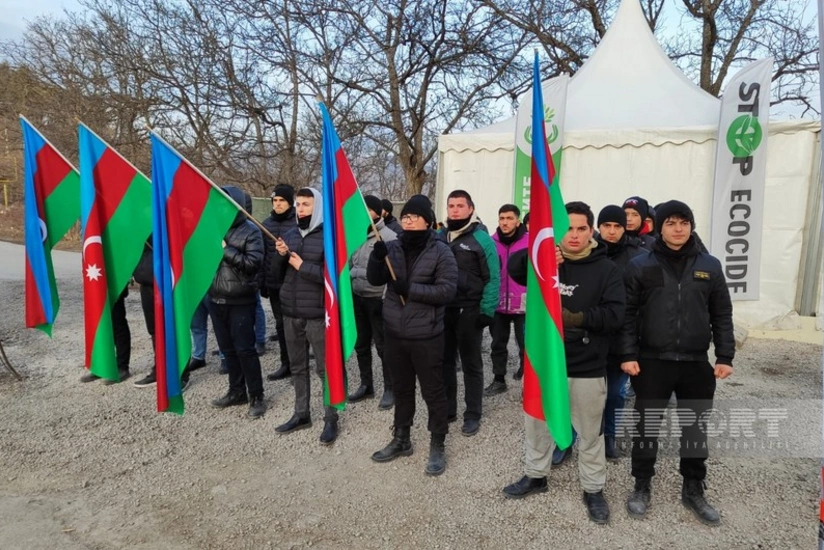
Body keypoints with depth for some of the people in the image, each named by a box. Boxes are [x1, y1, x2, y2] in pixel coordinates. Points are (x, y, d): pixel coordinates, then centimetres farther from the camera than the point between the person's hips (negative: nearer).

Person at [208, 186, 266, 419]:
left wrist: (226, 250, -18)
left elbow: (253, 262, -18)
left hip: (241, 301, -6)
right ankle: (237, 391, 28)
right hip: (216, 299, 6)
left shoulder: (251, 231, -7)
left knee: (245, 349, -2)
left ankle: (256, 397, 10)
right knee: (227, 349, 14)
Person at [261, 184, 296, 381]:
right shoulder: (267, 223, 9)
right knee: (281, 325, 13)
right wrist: (262, 283, 10)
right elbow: (262, 255, 11)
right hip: (274, 284, 6)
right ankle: (286, 364, 24)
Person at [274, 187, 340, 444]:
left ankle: (331, 419, 17)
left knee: (325, 368, 4)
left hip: (317, 314, -6)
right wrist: (281, 255, -5)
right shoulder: (290, 234, 10)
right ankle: (301, 414, 30)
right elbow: (279, 271, 15)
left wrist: (302, 265, -18)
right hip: (290, 312, 7)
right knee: (297, 366, 16)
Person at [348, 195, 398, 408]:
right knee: (361, 344, 16)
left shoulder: (388, 237, -14)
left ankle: (390, 389, 19)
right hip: (357, 297, 7)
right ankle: (366, 385, 32)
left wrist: (387, 299, -19)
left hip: (378, 299, -7)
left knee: (383, 346, 4)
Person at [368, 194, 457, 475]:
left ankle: (437, 446, 24)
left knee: (433, 392, 7)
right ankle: (401, 439, 36)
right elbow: (375, 279, 0)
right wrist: (377, 255, -18)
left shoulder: (440, 251, -9)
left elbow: (447, 289, -16)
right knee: (402, 389, 19)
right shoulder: (393, 247, 3)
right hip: (395, 333, 5)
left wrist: (410, 289, -21)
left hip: (426, 336, -4)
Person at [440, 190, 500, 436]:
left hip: (469, 312, -5)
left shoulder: (482, 239, -8)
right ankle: (447, 409, 29)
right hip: (441, 310, 5)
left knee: (471, 364, 7)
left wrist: (486, 311, -13)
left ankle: (473, 415, 19)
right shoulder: (439, 238, 7)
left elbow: (493, 278, -9)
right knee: (444, 361, 14)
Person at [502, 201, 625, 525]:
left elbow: (615, 315, -14)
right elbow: (514, 269, -9)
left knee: (589, 432, 12)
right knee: (537, 423, 18)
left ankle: (594, 490, 32)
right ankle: (535, 476, 39)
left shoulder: (605, 269, -6)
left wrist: (580, 318, -28)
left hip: (587, 368, -3)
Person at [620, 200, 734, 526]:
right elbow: (627, 314, -5)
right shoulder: (641, 265, -4)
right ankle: (642, 487, 26)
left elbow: (722, 315, 8)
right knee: (647, 426, 8)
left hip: (697, 364, 3)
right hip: (652, 362, -2)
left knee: (696, 428, 14)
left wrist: (725, 356, 2)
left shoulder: (709, 266, 5)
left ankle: (693, 490, 33)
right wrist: (628, 355, -10)